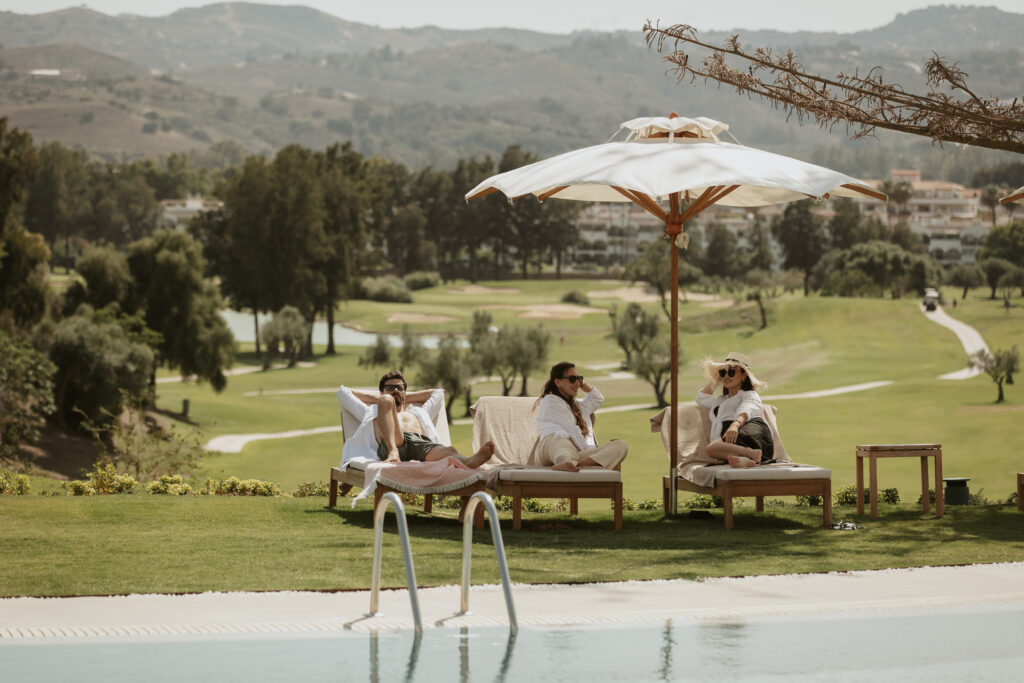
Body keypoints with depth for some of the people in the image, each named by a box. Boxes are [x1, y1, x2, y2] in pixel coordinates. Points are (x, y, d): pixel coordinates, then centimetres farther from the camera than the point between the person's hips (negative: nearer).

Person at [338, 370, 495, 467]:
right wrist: (379, 399, 43)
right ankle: (393, 453, -51)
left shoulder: (417, 413, 46)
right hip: (391, 443, -2)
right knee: (387, 401, -27)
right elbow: (343, 392, 41)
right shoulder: (372, 412, 41)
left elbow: (438, 393, 56)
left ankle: (469, 464, -77)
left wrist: (406, 397, 52)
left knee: (448, 451, -37)